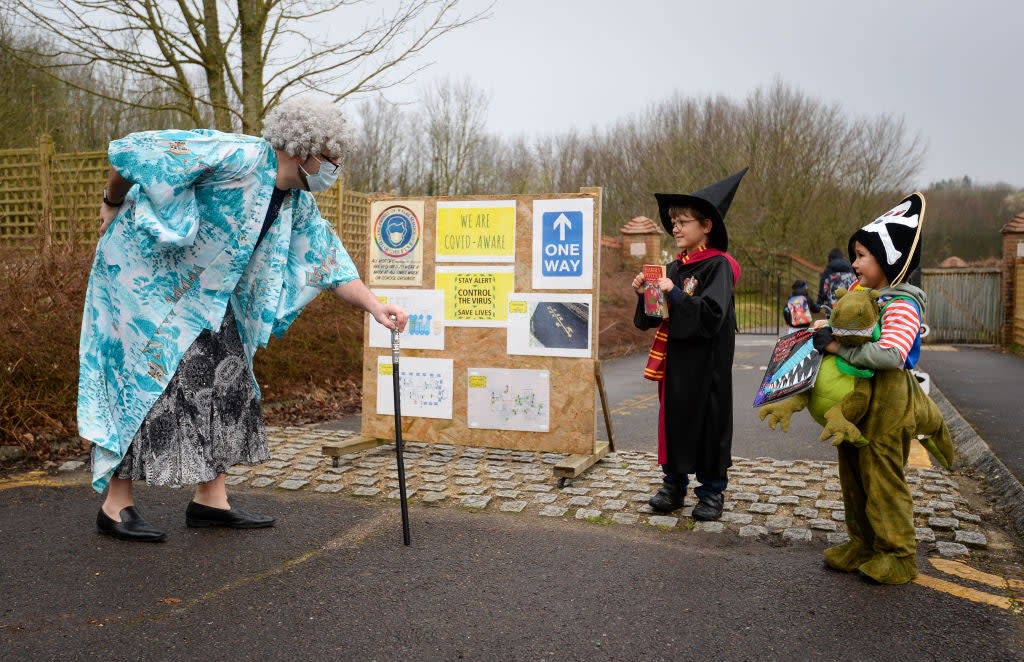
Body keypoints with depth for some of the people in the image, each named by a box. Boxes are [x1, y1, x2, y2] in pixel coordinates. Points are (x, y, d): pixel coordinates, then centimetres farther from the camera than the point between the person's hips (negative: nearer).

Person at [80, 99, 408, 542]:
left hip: (203, 296, 8)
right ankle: (115, 506, 7)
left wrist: (374, 306, -6)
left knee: (224, 379, 5)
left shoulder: (298, 204, 1)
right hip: (146, 276, -8)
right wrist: (114, 206, -8)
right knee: (143, 379, -5)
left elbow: (330, 262, 5)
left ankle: (210, 498, 12)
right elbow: (133, 151, -23)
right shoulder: (239, 156, -26)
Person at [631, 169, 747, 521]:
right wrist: (643, 294, -4)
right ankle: (674, 483, 24)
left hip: (707, 362, -6)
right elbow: (649, 320, 13)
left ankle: (711, 491, 17)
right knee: (673, 417, 11)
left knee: (710, 420, 4)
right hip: (675, 359, 7)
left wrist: (674, 294, -23)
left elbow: (711, 314, -24)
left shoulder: (717, 265, -11)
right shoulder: (673, 268, 9)